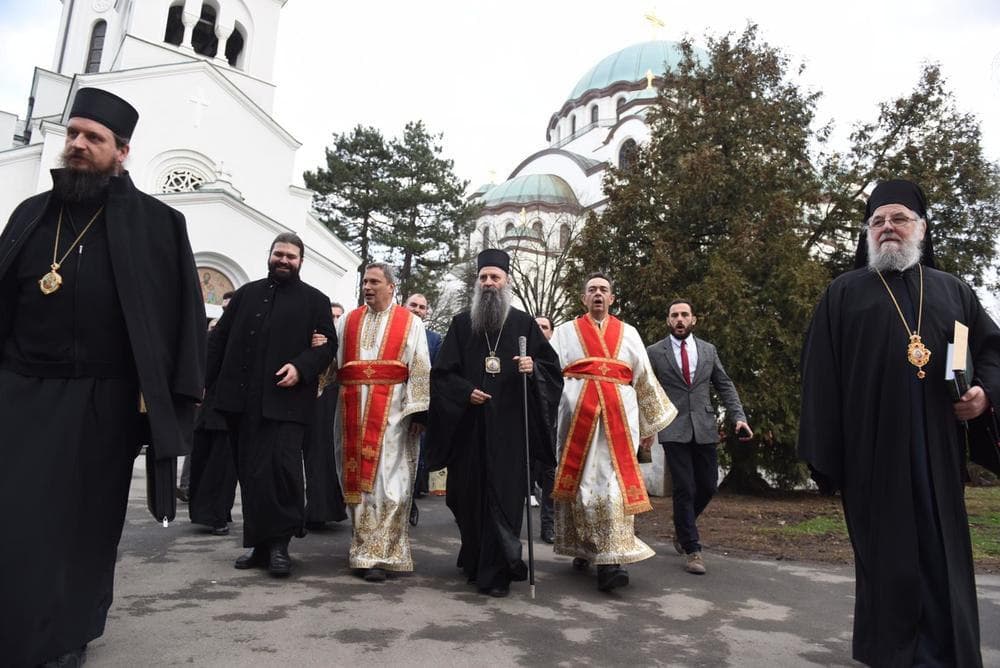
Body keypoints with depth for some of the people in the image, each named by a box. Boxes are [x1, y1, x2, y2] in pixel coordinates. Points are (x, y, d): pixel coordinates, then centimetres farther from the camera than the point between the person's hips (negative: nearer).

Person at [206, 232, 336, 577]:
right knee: (250, 473, 9)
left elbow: (327, 345, 1)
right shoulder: (246, 294, 17)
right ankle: (260, 545, 21)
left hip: (284, 401, -4)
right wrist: (202, 381, 6)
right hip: (242, 399, 4)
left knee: (281, 468, -12)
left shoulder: (315, 300, 7)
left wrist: (301, 367, -17)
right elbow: (218, 340, 14)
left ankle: (279, 543, 2)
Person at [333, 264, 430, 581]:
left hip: (392, 411, -4)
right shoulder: (348, 321, 15)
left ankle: (376, 554, 2)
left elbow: (420, 369, -2)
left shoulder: (410, 322, 4)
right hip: (353, 410, 4)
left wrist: (418, 410, -10)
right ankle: (365, 548, 22)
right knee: (357, 479, 9)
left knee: (385, 481, -5)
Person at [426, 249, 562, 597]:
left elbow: (552, 366, 7)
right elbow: (441, 372, 8)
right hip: (468, 427, 2)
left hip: (510, 426, -1)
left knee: (503, 496, -4)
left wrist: (533, 368, -15)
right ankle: (475, 560, 27)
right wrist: (465, 391, -9)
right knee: (469, 494, 8)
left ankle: (495, 572, 5)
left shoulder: (524, 324, 7)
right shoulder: (461, 324, 10)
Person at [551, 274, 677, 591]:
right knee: (582, 480, 2)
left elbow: (644, 378, 18)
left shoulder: (628, 333, 17)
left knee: (616, 481, -8)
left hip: (619, 414, 1)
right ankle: (582, 547, 19)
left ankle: (609, 560, -8)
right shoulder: (566, 332, 14)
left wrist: (650, 423, 16)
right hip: (577, 413, 0)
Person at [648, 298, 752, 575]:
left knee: (708, 486, 9)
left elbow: (725, 386, 11)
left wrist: (738, 417, -1)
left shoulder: (708, 350, 11)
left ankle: (682, 527, 36)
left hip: (705, 428, 4)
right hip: (674, 430, -3)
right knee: (684, 489, -4)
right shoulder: (654, 352, 1)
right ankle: (692, 550, 9)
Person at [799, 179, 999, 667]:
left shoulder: (954, 291, 15)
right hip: (872, 451, -2)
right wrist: (822, 456, -7)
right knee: (885, 557, 5)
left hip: (936, 452, 3)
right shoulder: (843, 293, 6)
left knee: (943, 556, 8)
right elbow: (820, 376, 0)